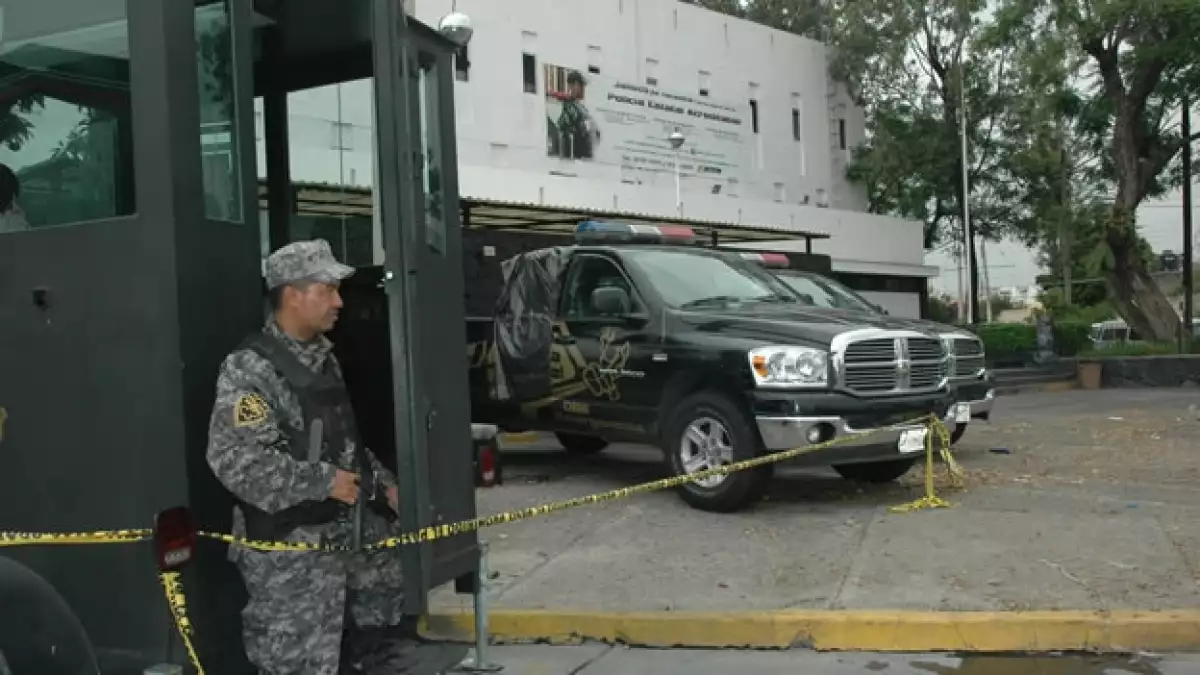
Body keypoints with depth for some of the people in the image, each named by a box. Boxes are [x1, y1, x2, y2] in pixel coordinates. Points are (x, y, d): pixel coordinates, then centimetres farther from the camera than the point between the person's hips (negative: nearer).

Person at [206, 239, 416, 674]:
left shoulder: (322, 357, 12)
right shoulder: (250, 368, -16)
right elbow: (236, 460, -26)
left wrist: (383, 483, 13)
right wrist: (324, 481, -21)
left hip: (349, 533, 9)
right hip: (288, 550, -9)